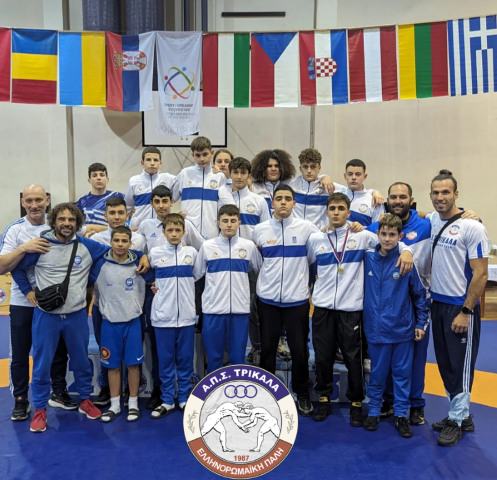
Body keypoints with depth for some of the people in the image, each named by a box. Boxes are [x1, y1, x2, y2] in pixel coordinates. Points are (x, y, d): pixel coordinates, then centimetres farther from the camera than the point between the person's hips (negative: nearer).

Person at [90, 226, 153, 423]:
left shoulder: (139, 264, -4)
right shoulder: (100, 264, -5)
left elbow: (154, 280, 11)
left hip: (132, 321, 0)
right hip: (109, 322, 0)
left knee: (133, 363, 5)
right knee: (113, 365, 9)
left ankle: (133, 403, 19)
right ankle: (114, 405, 22)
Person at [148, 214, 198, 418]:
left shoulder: (192, 253, 2)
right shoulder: (154, 253, -1)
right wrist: (155, 285, 6)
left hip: (186, 315, 1)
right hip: (163, 315, -1)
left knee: (185, 359, 9)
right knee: (165, 360, 6)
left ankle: (185, 399, 22)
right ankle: (167, 400, 19)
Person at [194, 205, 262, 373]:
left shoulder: (249, 246, 4)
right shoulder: (207, 246, 2)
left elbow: (260, 270, 17)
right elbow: (194, 274, 7)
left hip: (240, 309, 1)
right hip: (213, 309, 0)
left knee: (238, 357, 9)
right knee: (213, 356, 9)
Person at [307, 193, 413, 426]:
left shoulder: (362, 236, 0)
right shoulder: (315, 239, 6)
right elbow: (306, 266, 20)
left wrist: (406, 250, -13)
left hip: (351, 308, -2)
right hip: (322, 307, 2)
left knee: (353, 358, 5)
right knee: (323, 357, 9)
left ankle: (356, 403, 23)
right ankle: (324, 399, 27)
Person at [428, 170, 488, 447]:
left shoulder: (472, 227, -15)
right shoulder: (432, 221, 2)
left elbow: (481, 274, -15)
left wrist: (466, 311, -17)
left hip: (461, 307, -6)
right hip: (438, 303, 7)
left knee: (461, 365, 6)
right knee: (445, 363, 14)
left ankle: (457, 421, 19)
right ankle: (462, 415, 29)